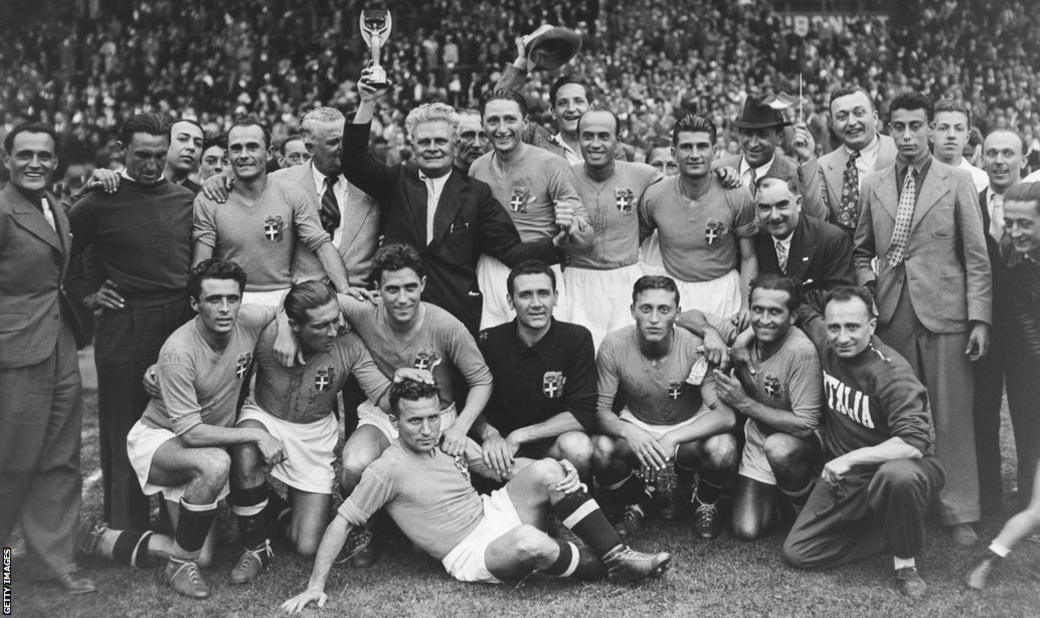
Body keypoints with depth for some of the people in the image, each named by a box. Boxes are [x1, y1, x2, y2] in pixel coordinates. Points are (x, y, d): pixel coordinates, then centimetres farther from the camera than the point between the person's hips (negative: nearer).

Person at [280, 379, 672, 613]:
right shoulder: (388, 469, -13)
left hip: (494, 511, 7)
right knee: (528, 542, -37)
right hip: (470, 554, -6)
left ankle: (617, 553, -14)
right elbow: (341, 522, -10)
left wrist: (562, 472, -3)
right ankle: (610, 569, -10)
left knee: (546, 471, -19)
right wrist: (315, 586, -16)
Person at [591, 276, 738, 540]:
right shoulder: (614, 346, -19)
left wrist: (672, 439, -38)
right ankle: (636, 502, 5)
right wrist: (628, 432, -36)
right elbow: (600, 410, -13)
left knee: (723, 449, -33)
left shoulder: (697, 347, -23)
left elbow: (726, 415, -26)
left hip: (691, 428, -1)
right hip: (636, 427, 1)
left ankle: (706, 503, 5)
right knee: (600, 449, -30)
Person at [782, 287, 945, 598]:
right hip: (843, 478, 6)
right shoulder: (824, 353, -3)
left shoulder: (891, 372, -22)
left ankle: (905, 563, -16)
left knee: (898, 475, -43)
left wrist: (850, 459, -31)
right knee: (796, 553, -5)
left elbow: (914, 442, -32)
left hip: (893, 464, -6)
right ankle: (890, 535, 8)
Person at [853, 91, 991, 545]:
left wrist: (980, 318, -6)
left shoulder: (957, 182, 2)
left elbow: (977, 257, 0)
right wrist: (866, 285, 1)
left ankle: (959, 513, 10)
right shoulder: (873, 186, 10)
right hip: (892, 315, 2)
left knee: (952, 416, 1)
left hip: (944, 313, -2)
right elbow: (861, 249, 20)